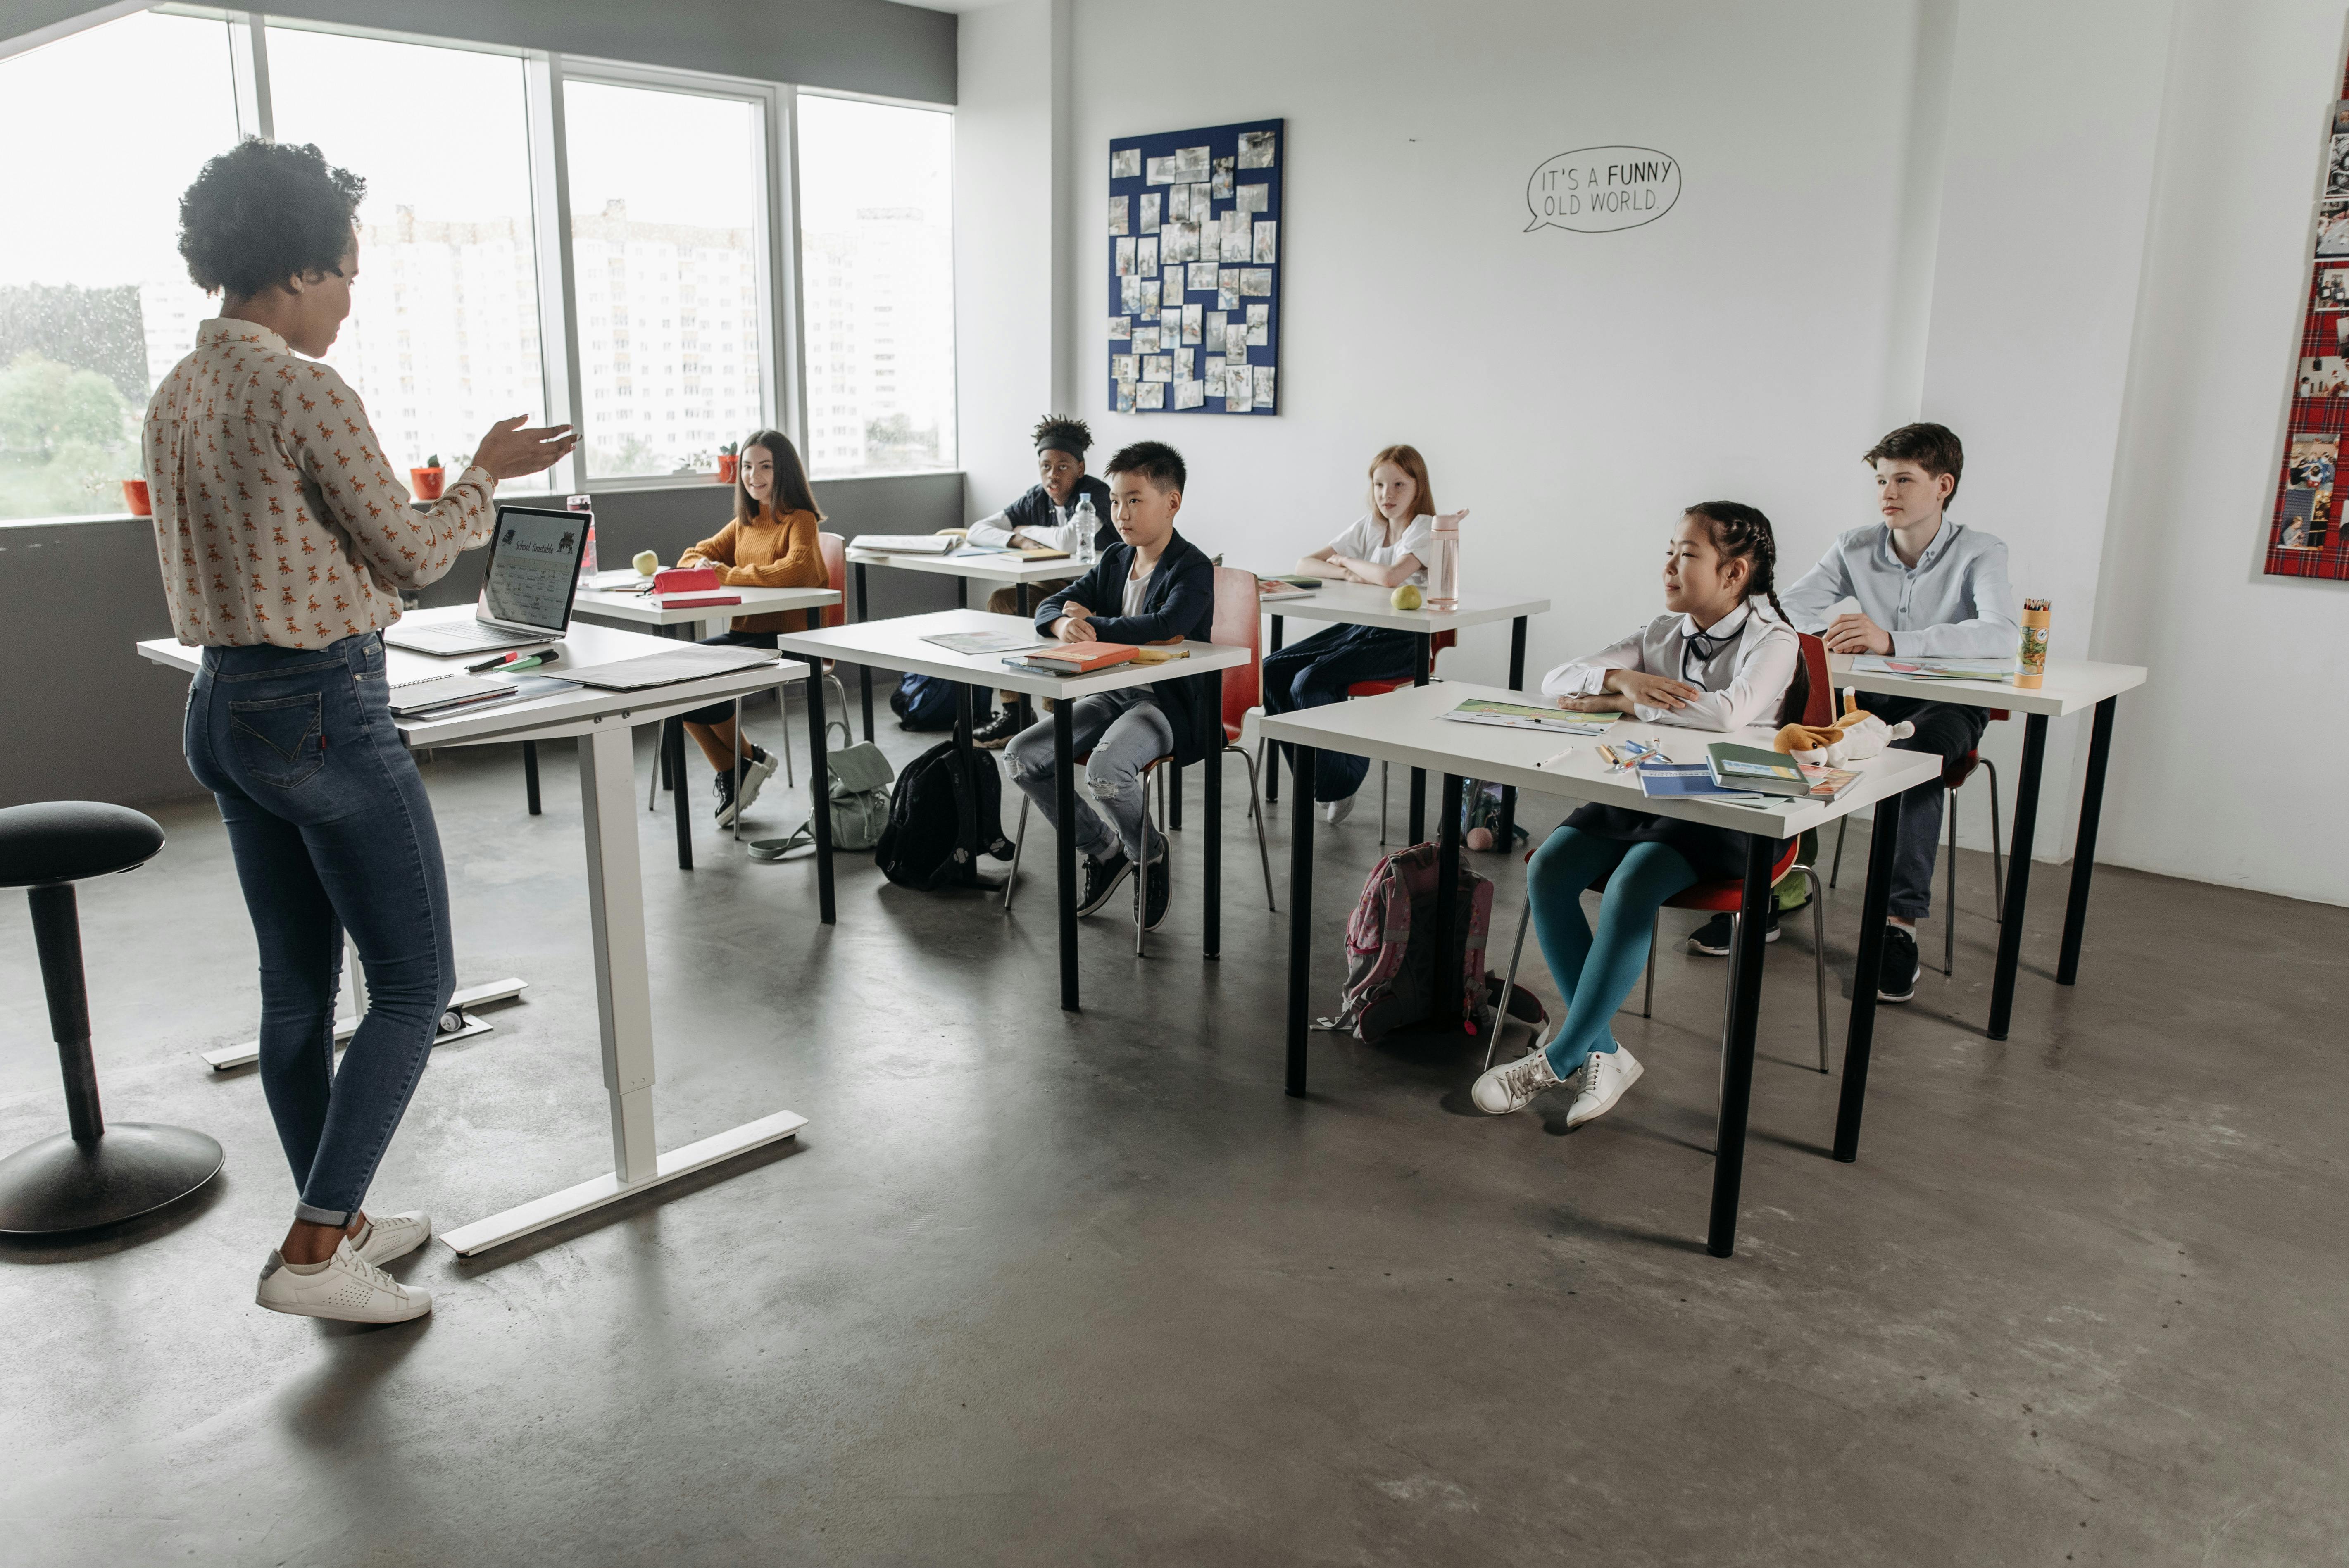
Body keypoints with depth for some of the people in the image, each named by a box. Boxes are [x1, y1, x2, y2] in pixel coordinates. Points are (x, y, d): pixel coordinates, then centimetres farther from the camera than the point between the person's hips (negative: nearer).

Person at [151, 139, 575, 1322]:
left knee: (299, 984, 16)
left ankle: (337, 1221, 29)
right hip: (324, 711, -9)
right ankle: (314, 1249, 3)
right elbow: (415, 551, -11)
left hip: (220, 705, 9)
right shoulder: (304, 392, -16)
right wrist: (488, 474, 5)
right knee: (414, 984, 2)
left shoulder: (176, 397, 11)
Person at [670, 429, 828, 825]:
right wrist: (701, 565, -6)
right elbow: (696, 555, 20)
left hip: (786, 638, -8)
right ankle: (729, 772, 2)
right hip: (746, 632, 8)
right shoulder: (745, 522, 16)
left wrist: (727, 575, -20)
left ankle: (748, 757, 4)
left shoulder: (800, 520, -8)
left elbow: (795, 570, -28)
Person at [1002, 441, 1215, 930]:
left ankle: (1148, 853, 0)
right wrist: (1064, 624, -16)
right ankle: (1102, 849, 10)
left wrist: (1093, 623, -22)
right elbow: (1050, 606, 10)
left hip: (1167, 702, -8)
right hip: (1111, 693, 8)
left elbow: (1166, 625, -31)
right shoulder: (1114, 561, 12)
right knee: (1022, 756, -10)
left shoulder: (1193, 570, -11)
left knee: (1106, 768, -35)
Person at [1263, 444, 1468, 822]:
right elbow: (1305, 565, 8)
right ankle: (1315, 771, 1)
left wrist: (1347, 561, -9)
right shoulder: (1368, 526, 13)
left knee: (1310, 683, -25)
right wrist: (1346, 574, -12)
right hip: (1358, 627, 8)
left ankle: (1339, 782, -5)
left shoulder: (1426, 531, -8)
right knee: (1271, 671, -9)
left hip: (1402, 639, -8)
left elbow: (1390, 576, -28)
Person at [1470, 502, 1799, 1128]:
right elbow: (1556, 684, 9)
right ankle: (1601, 1054, -15)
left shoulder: (1772, 641, -6)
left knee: (1630, 888, -33)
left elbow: (1729, 712, -28)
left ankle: (1559, 1058, -20)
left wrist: (1624, 702, -16)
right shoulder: (1662, 634, 12)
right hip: (1638, 792, 6)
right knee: (1547, 870, -20)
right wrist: (1620, 678, -13)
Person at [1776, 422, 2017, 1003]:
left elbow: (2004, 635, -29)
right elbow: (1782, 610, 0)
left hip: (1948, 702, -4)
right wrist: (1826, 634, -26)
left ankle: (1901, 922, -32)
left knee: (1913, 758, -37)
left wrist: (1892, 641, -42)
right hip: (1872, 698, 4)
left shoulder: (1979, 553, -10)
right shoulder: (1855, 547, 3)